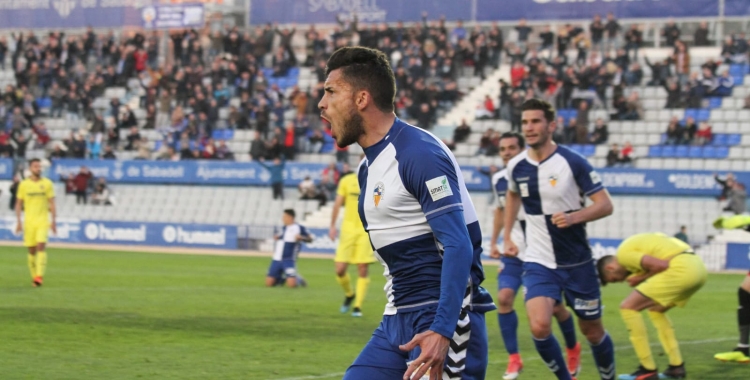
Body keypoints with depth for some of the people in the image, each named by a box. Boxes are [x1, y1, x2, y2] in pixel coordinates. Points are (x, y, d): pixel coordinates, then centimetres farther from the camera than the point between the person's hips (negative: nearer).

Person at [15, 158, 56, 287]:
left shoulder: (47, 183, 3)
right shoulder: (24, 184, 4)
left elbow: (52, 204, 5)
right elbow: (18, 204, 8)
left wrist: (53, 221, -1)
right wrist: (18, 222, 0)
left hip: (43, 220, -1)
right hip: (29, 221, 1)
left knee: (41, 246, -17)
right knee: (31, 250, 4)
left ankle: (39, 275, -22)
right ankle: (34, 276, 14)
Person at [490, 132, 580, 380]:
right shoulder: (498, 179, 1)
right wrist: (494, 241, 14)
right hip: (513, 252, 4)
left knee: (555, 306, 5)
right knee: (504, 298, -15)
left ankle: (573, 349, 33)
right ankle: (514, 359, -5)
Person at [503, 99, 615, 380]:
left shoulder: (573, 163, -12)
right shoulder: (516, 166, 0)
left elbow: (605, 205, -10)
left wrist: (573, 217, -26)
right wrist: (507, 236, 21)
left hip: (577, 263, -2)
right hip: (538, 263, 2)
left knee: (592, 330, 9)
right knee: (539, 327, -19)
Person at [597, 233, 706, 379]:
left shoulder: (623, 254, -2)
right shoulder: (632, 245, 27)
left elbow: (661, 265, -13)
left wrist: (642, 278, 4)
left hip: (682, 270, -9)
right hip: (698, 267, 9)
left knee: (628, 307, 0)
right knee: (656, 310, 28)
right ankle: (677, 366, 22)